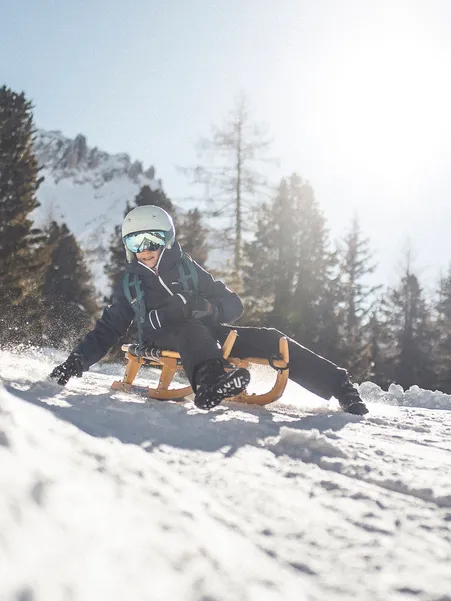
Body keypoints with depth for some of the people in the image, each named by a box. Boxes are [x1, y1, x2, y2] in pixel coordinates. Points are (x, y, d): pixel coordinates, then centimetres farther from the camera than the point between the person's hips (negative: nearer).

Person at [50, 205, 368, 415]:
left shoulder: (187, 268, 10)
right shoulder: (130, 284, 14)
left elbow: (233, 304, 6)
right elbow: (107, 330, 17)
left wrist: (206, 308, -18)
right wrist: (76, 362, 1)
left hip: (208, 332, 2)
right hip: (163, 343, -2)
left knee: (269, 339, -20)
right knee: (193, 333, -39)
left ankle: (339, 386, -21)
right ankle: (211, 381, -72)